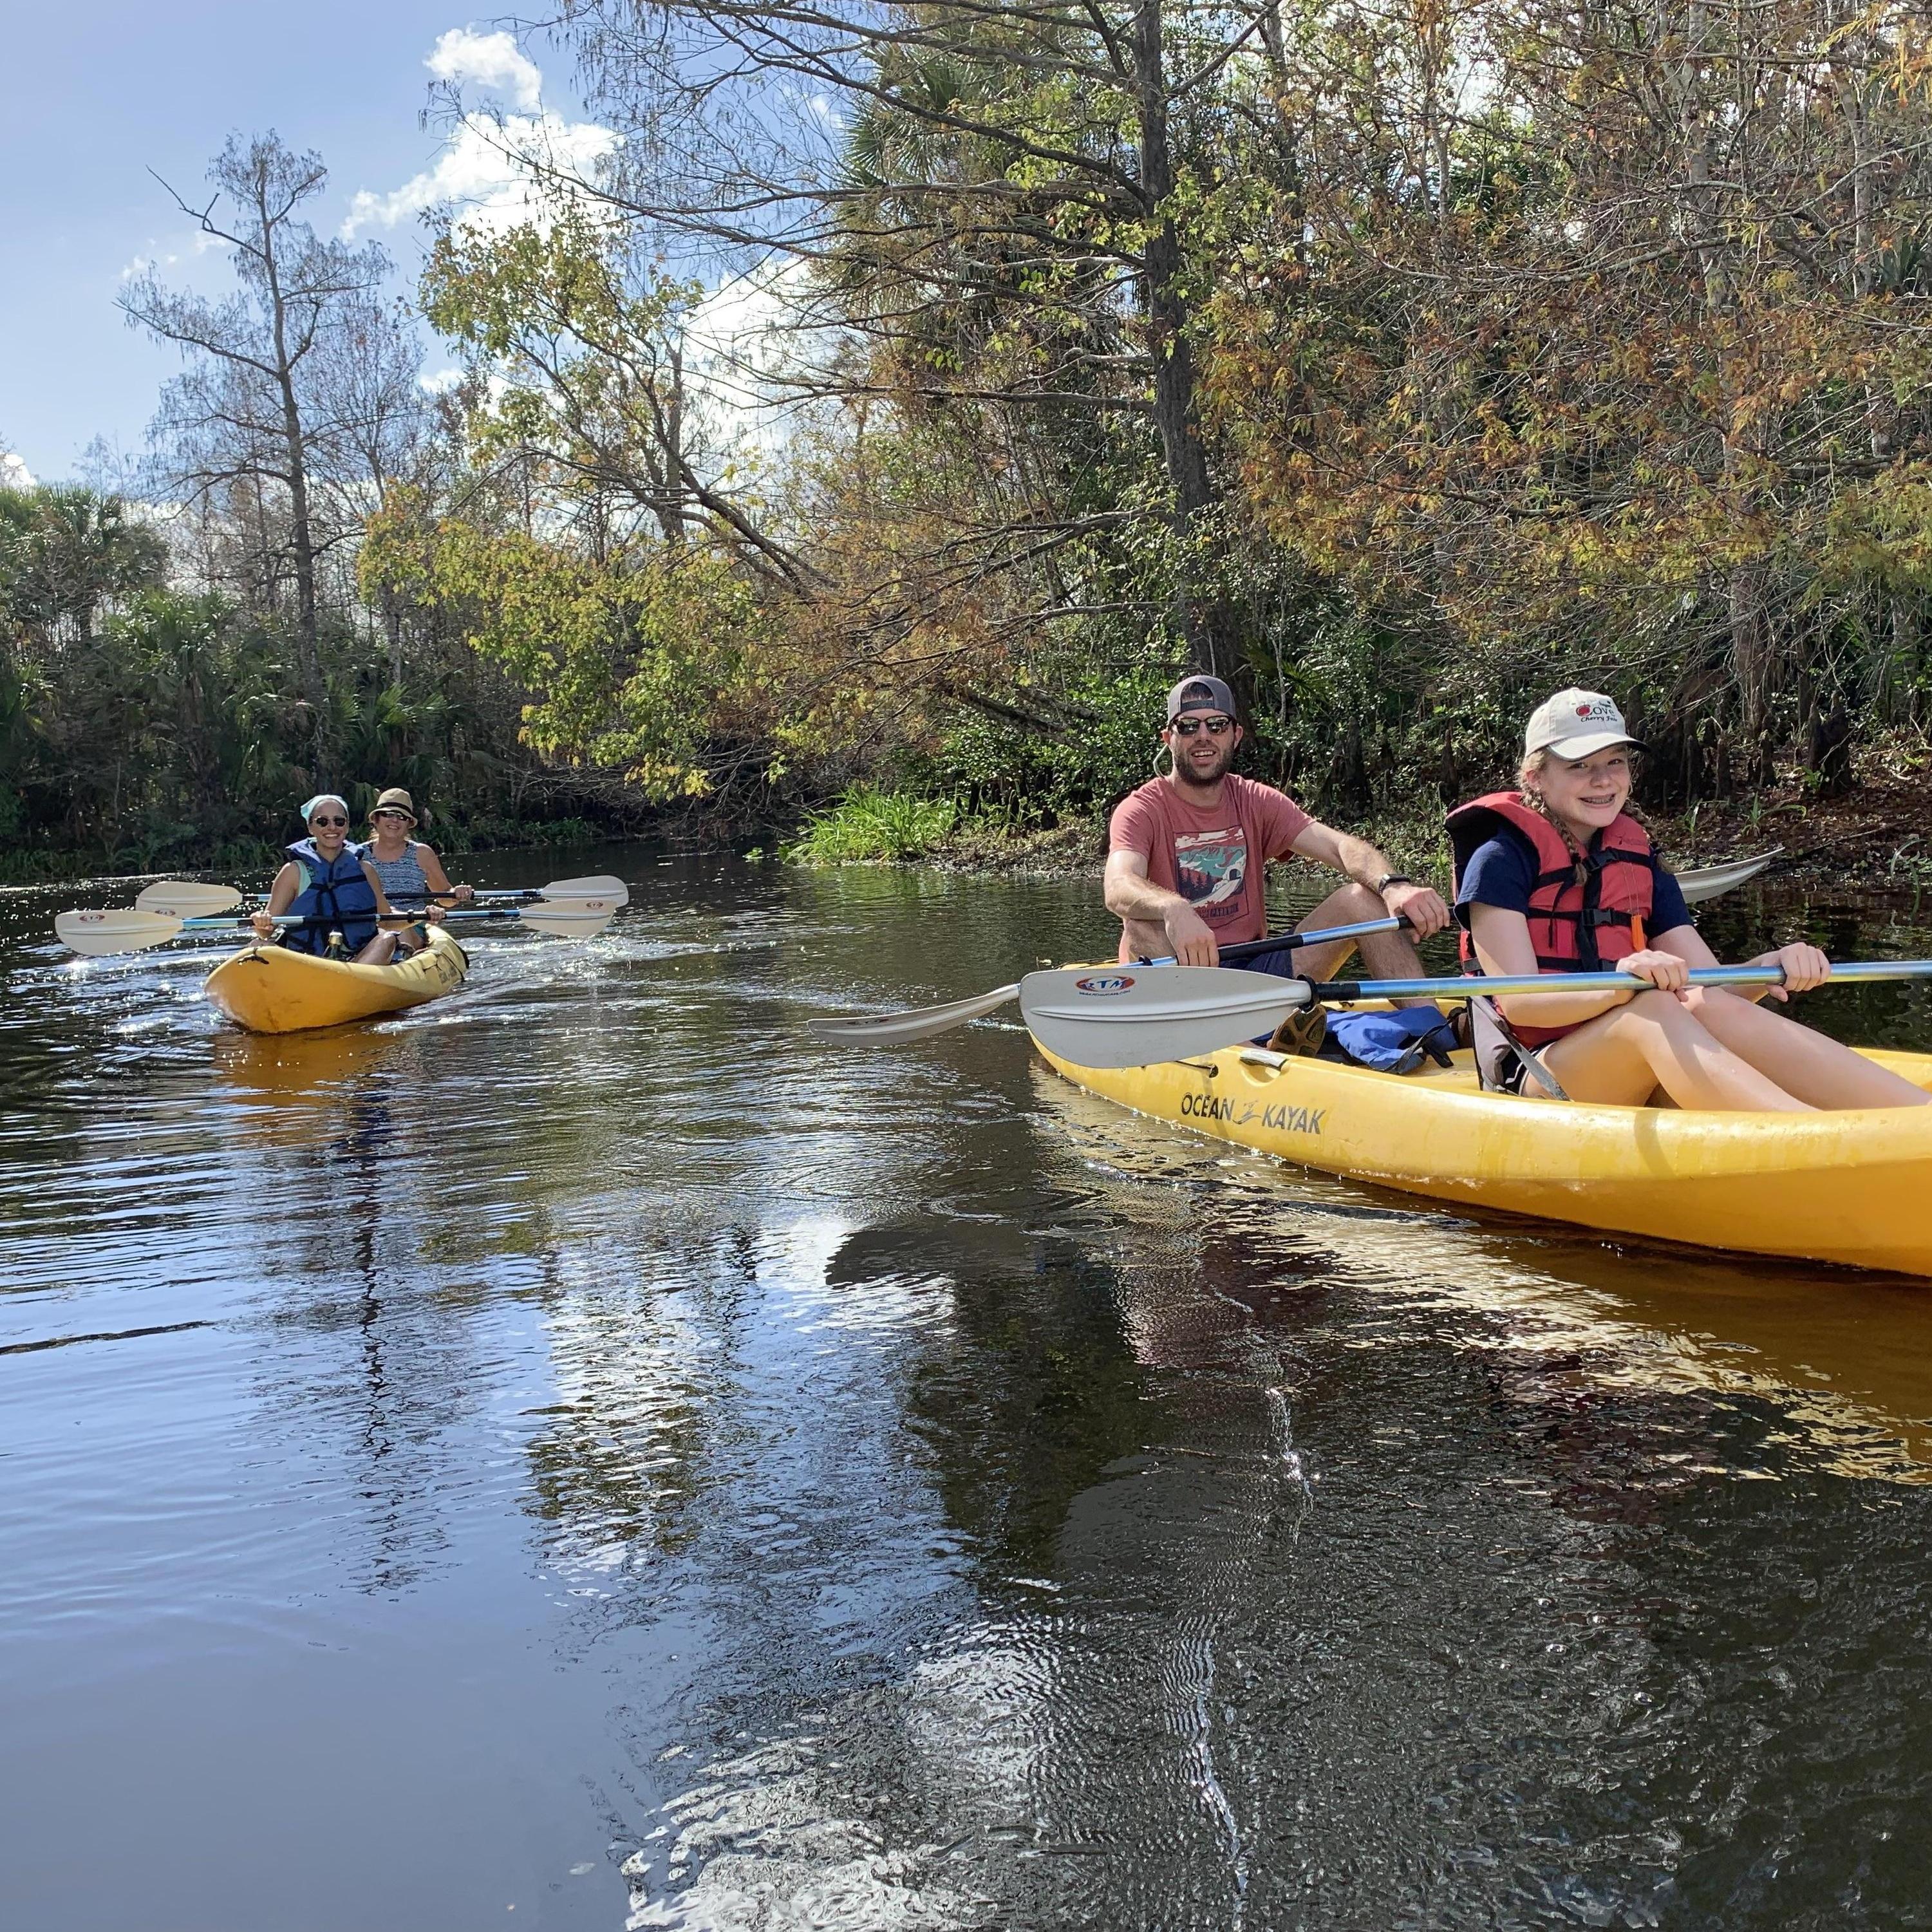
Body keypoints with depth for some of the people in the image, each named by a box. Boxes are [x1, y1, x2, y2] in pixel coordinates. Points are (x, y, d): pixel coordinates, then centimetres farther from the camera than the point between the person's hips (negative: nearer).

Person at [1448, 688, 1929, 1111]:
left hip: (1634, 1083, 5)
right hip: (1537, 1080, -5)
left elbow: (1714, 988, 5)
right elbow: (1519, 1004, -14)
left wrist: (1769, 969, -18)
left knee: (1707, 1007, -25)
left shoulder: (1640, 865, 15)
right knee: (1656, 1009, -32)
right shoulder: (1502, 859, -3)